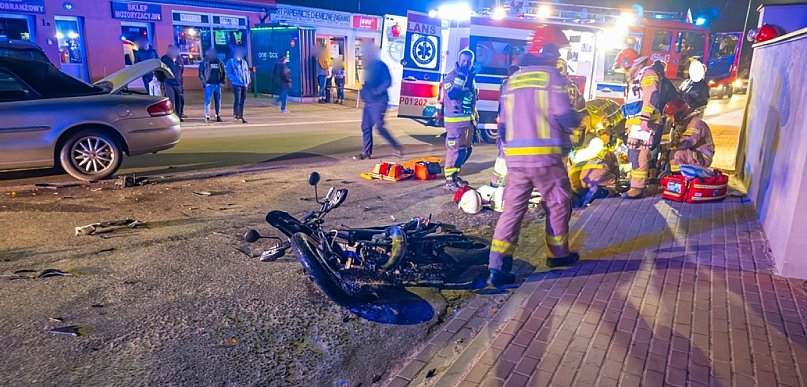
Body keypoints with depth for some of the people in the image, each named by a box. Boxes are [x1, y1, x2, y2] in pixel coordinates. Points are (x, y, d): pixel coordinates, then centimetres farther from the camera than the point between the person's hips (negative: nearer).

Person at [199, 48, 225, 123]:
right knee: (207, 100, -8)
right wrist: (204, 83, -9)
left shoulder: (219, 63, 11)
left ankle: (218, 116, 15)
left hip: (218, 85, 4)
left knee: (218, 101, 7)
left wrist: (222, 81, 6)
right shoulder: (204, 63, 0)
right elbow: (200, 73, -1)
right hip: (209, 85, -4)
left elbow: (223, 72, 18)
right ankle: (207, 116, -7)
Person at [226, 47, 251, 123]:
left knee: (243, 101, 8)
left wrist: (248, 80, 7)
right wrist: (234, 79, -16)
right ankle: (236, 113, -2)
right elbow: (229, 73, -4)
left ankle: (241, 115, 16)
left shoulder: (244, 62, 18)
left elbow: (248, 71, 22)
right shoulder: (231, 62, 1)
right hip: (237, 84, -6)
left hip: (244, 84, 6)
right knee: (237, 100, -11)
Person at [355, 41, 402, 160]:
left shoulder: (380, 65, -10)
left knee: (379, 127, -11)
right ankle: (366, 152, 12)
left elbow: (388, 82, -18)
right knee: (365, 127, 7)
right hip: (368, 102, 9)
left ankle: (397, 146, 2)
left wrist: (375, 91, -22)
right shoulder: (369, 66, 16)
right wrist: (364, 90, 6)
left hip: (378, 102, -9)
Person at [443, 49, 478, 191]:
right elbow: (452, 94, -26)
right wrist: (460, 77, -27)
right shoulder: (452, 76, -9)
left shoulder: (470, 77, 15)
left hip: (468, 119, 8)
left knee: (467, 149, 14)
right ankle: (449, 179, -2)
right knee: (454, 149, -10)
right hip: (455, 120, -8)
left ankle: (455, 174, 26)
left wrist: (475, 118, 22)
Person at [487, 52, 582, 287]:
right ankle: (558, 254, 29)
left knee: (513, 209, 4)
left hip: (514, 156, 5)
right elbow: (565, 116, -9)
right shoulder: (552, 76, -1)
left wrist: (507, 149, 24)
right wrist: (577, 119, 12)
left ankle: (497, 268, -4)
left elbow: (504, 122, 17)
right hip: (545, 155, -4)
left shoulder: (513, 80, 16)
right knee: (558, 205, 15)